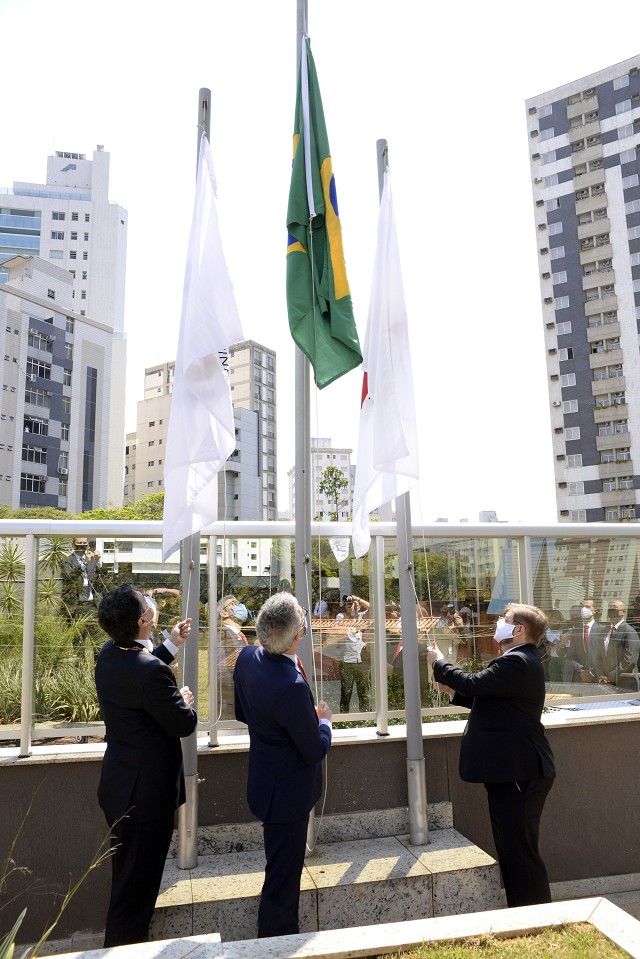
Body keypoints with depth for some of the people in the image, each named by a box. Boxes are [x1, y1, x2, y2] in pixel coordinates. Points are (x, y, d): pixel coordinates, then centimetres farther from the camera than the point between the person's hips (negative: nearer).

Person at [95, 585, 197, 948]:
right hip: (147, 792, -9)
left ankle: (120, 940, 49)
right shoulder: (152, 673, -33)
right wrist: (186, 699, -3)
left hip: (118, 787, 10)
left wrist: (172, 644, 16)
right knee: (138, 881, 10)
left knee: (127, 874, 29)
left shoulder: (108, 655, -6)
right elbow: (184, 724, -23)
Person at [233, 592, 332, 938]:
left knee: (282, 870, 30)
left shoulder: (247, 657, -11)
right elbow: (315, 750, -22)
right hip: (288, 793, -9)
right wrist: (323, 720, -4)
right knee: (282, 879, 11)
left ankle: (286, 933, 52)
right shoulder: (291, 686, -36)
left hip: (267, 781, 9)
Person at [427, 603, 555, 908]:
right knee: (512, 848, 20)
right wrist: (455, 692, 9)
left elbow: (475, 683, -28)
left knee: (519, 850, -1)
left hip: (518, 773, -11)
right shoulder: (519, 660, 14)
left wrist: (439, 663, -13)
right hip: (512, 770, 11)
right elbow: (490, 700, 20)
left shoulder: (516, 663, -22)